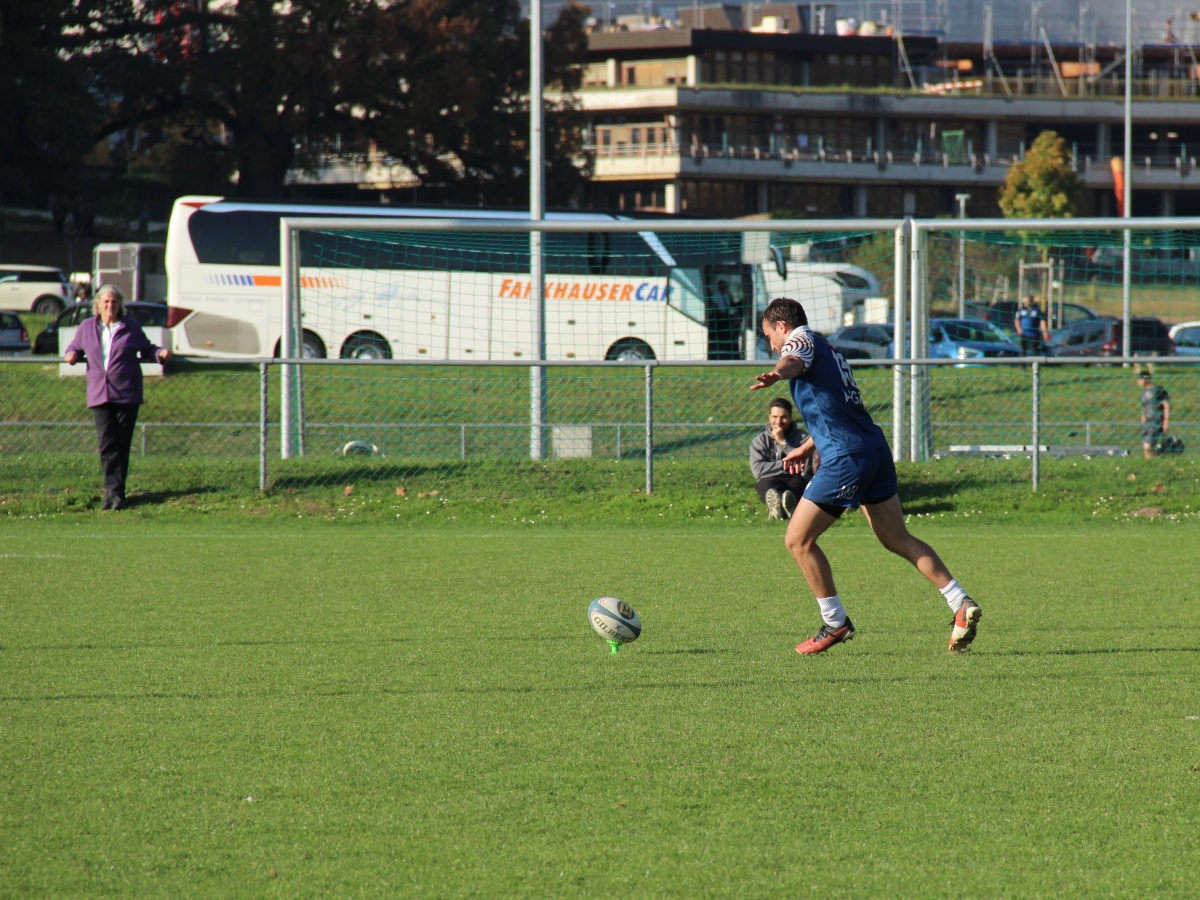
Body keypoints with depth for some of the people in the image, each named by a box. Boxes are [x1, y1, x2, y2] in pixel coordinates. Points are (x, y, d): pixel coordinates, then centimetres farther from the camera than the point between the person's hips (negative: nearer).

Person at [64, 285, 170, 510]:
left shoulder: (131, 327, 4)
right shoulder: (87, 328, 7)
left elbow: (147, 349, 12)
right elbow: (74, 348, 19)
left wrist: (160, 354, -7)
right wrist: (71, 355, -4)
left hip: (127, 395, -1)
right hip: (99, 395, 1)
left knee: (122, 445, 1)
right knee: (107, 444, -9)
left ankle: (115, 492, 6)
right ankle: (114, 490, -11)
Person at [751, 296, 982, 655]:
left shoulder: (800, 339, -1)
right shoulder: (828, 351, 26)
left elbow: (794, 361, -29)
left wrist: (776, 374, -51)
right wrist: (808, 447, 51)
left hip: (846, 459, -9)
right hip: (875, 449, 9)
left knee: (798, 540, 2)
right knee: (898, 540, 12)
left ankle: (836, 623, 7)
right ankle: (961, 604, 3)